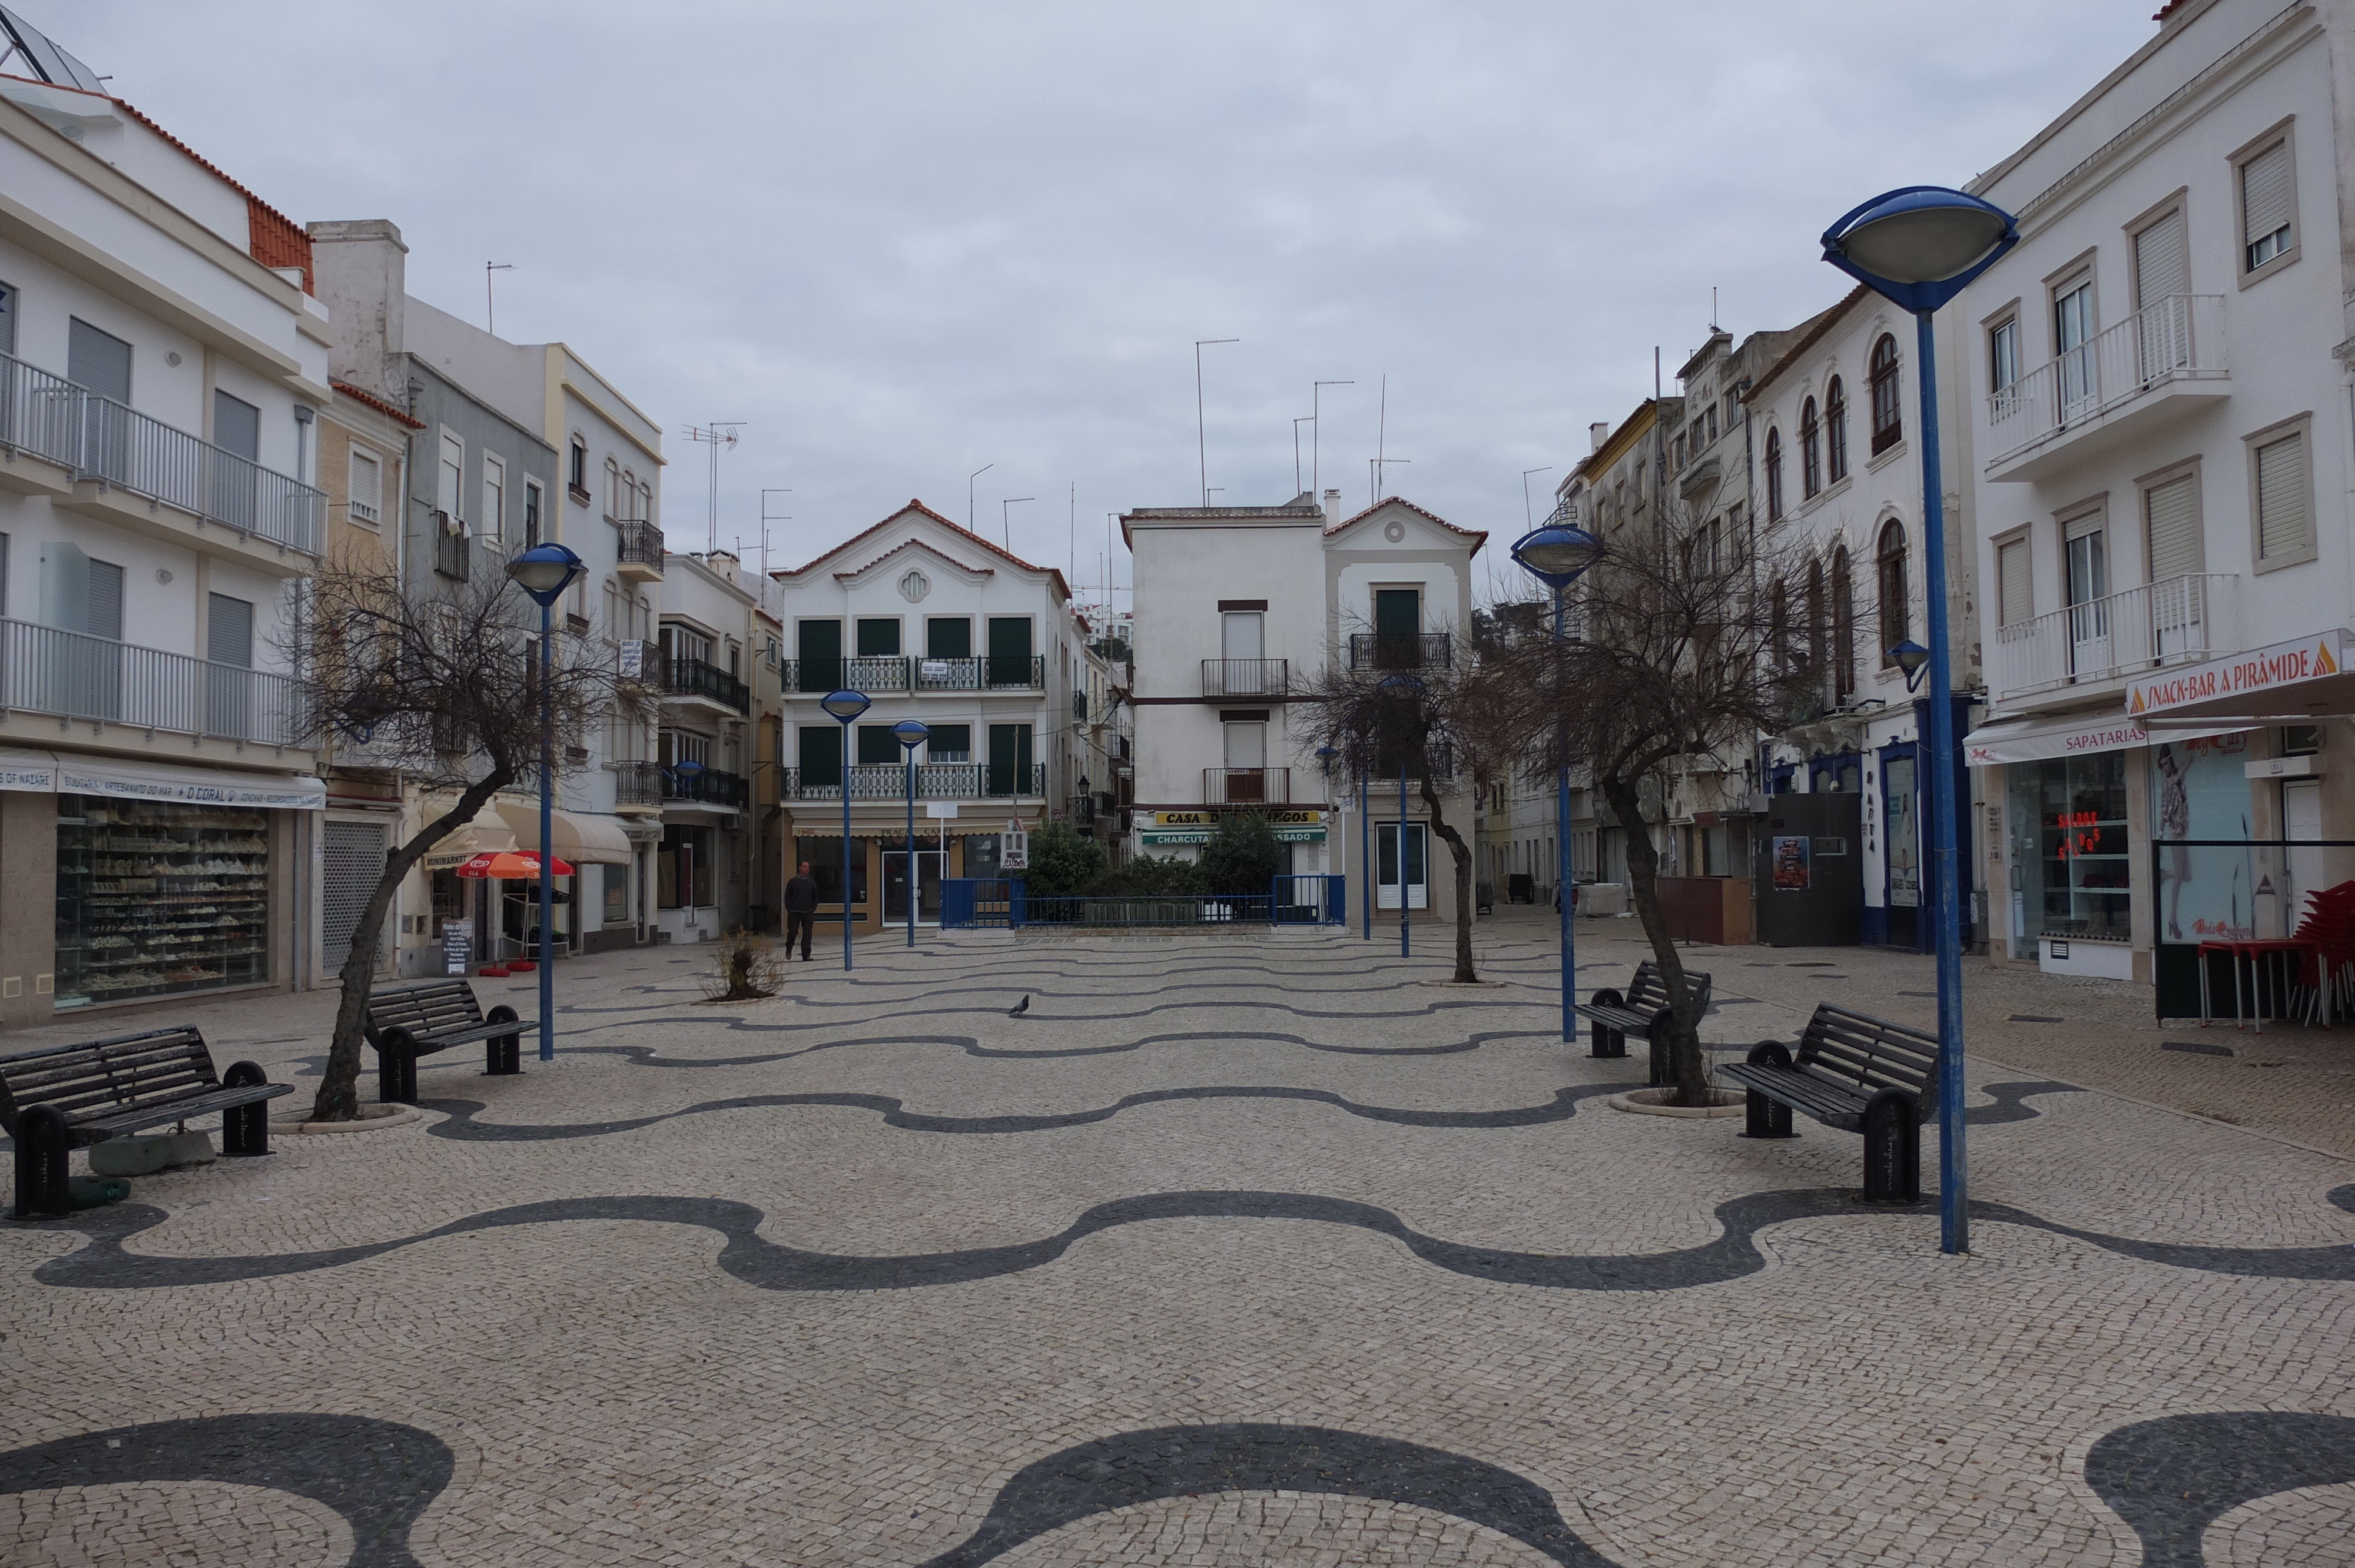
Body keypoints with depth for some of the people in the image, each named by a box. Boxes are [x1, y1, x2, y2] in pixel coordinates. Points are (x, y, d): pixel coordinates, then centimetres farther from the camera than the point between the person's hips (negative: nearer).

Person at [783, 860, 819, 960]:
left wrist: (813, 909, 1)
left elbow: (816, 897, 13)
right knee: (792, 933, -1)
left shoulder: (812, 882, 8)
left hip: (808, 914, 2)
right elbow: (787, 897, 3)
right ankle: (789, 951, 23)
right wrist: (790, 910, -5)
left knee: (808, 934, -4)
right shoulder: (793, 881, 1)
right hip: (794, 913, -2)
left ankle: (806, 955, 0)